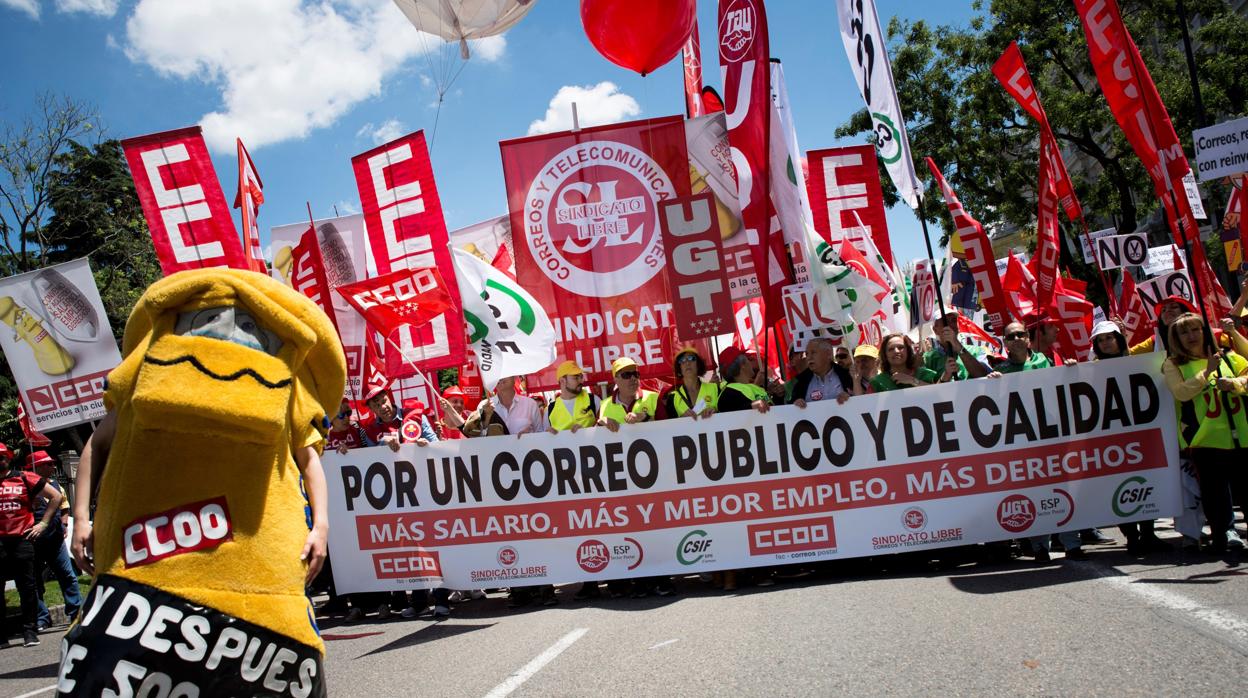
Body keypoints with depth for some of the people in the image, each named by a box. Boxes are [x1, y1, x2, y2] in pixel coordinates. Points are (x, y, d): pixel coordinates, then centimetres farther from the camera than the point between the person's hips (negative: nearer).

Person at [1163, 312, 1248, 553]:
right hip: (1204, 440, -2)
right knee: (1214, 491, -1)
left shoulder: (1226, 357, 15)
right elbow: (1182, 393, -11)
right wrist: (1208, 370, -13)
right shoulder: (1173, 365, 5)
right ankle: (1220, 535, 10)